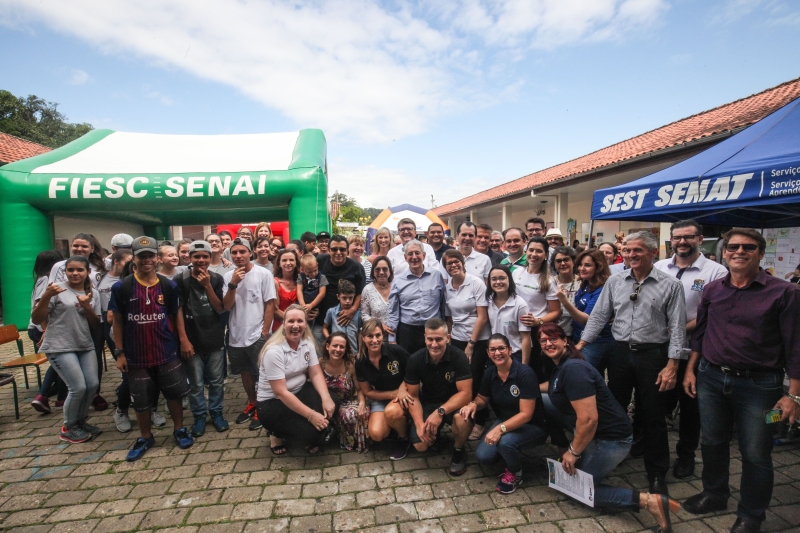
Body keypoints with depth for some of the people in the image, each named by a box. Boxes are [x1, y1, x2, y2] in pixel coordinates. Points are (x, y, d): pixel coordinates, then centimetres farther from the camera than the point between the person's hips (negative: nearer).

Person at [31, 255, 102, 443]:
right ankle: (68, 428, 15)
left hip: (85, 346, 5)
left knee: (93, 384, 3)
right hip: (60, 348, -5)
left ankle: (80, 421, 27)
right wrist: (46, 296, -23)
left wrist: (86, 306, -12)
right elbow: (36, 319, -9)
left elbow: (96, 325, 6)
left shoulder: (93, 293, 5)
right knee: (78, 387, -9)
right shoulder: (57, 289, -9)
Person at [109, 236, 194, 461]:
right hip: (136, 355, 0)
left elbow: (176, 316, 3)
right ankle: (145, 437, 33)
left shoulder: (168, 286, -3)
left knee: (174, 393, 10)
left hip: (167, 352, 0)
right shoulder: (121, 287, -6)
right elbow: (118, 322, 0)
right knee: (141, 400, 13)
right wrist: (120, 352, -2)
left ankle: (179, 429, 31)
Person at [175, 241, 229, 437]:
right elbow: (177, 311, -6)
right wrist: (183, 339, -10)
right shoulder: (180, 280, -6)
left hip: (215, 339, 2)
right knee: (196, 384, 6)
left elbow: (220, 309, -4)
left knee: (217, 381, 10)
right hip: (192, 340, -2)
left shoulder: (216, 279, 1)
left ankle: (216, 412, 27)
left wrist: (207, 285, -15)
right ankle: (199, 416, 23)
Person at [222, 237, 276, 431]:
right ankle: (251, 404, 41)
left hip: (257, 335, -5)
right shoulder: (228, 276, 1)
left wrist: (265, 332, -11)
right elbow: (226, 306, -4)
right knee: (245, 372, 21)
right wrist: (233, 284, -18)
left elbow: (270, 304, -9)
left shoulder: (264, 274, -11)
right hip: (236, 336, 5)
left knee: (261, 374, 5)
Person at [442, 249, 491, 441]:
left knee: (474, 382, -2)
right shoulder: (446, 287, 4)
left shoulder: (476, 283, -9)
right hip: (456, 340, 4)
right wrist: (448, 339, 1)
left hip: (479, 340, -4)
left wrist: (471, 344, -10)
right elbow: (448, 317, 9)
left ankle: (479, 422, 17)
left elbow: (483, 317, -10)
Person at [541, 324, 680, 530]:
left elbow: (589, 419, -28)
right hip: (596, 435, 10)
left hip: (610, 439, -10)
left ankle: (649, 500, -2)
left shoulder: (573, 369, -26)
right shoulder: (561, 367, 6)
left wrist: (574, 452, -17)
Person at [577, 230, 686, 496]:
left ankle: (657, 475, 26)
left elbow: (677, 327, -6)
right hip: (620, 353, 3)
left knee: (653, 417, 8)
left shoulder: (670, 285, -5)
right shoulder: (615, 281, 3)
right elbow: (598, 316, 5)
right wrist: (579, 346, -1)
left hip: (653, 355, -3)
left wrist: (671, 365, -11)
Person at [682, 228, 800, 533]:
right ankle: (714, 495, 39)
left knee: (755, 455, 10)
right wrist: (690, 370, 8)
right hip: (710, 378, 4)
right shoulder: (712, 290, 4)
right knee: (712, 444, 17)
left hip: (758, 384, -3)